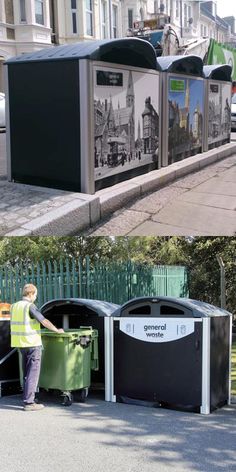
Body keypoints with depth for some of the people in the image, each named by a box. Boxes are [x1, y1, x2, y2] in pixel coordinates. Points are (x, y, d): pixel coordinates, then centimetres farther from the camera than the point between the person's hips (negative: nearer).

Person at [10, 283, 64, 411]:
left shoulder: (14, 306, 8)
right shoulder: (30, 306, -15)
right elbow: (44, 321, -18)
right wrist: (57, 330, -5)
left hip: (20, 343, 8)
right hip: (32, 343, -8)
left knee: (26, 372, 18)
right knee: (33, 373, -3)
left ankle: (27, 397, 24)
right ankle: (29, 403, -4)